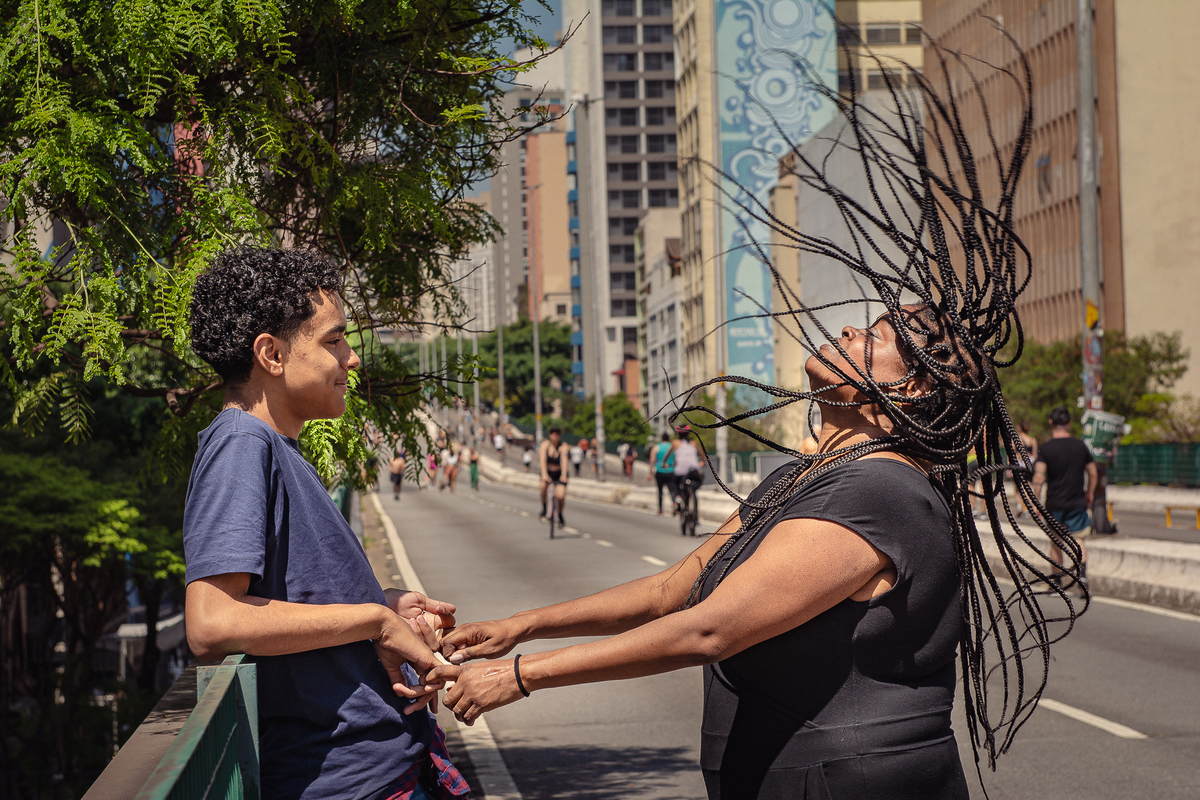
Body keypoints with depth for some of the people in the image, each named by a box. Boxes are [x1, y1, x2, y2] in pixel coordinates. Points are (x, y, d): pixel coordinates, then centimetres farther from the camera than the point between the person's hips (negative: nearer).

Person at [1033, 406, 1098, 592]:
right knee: (1079, 538, 2)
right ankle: (1082, 572, -23)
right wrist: (1090, 493, 24)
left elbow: (1039, 476, -15)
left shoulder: (1045, 447, -6)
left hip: (1054, 503, -1)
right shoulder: (1080, 445, 3)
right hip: (1077, 502, 1)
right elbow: (1093, 473, 9)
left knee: (1055, 542, 12)